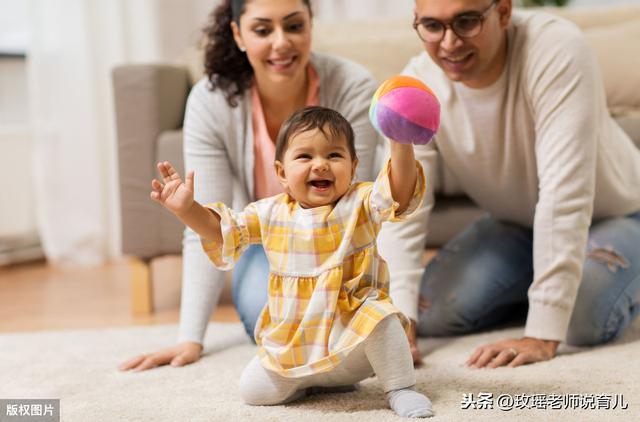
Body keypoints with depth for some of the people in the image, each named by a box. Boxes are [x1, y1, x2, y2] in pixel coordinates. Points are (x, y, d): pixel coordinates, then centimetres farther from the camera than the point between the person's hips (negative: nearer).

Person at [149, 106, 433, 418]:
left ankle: (400, 389, -9)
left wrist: (401, 143, -42)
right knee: (254, 391, -5)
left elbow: (399, 194, -26)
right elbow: (223, 232, 7)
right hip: (290, 343, 4)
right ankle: (314, 380, 22)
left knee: (379, 319, -32)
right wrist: (187, 209, -9)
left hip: (350, 339, -3)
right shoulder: (270, 213, 1)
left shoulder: (360, 204, -8)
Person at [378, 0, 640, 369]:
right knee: (431, 313, -11)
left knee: (585, 321, -30)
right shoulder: (415, 87, -21)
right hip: (514, 223, 5)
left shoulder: (556, 49, -36)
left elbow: (564, 196, -40)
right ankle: (535, 281, 18)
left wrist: (543, 335, -43)